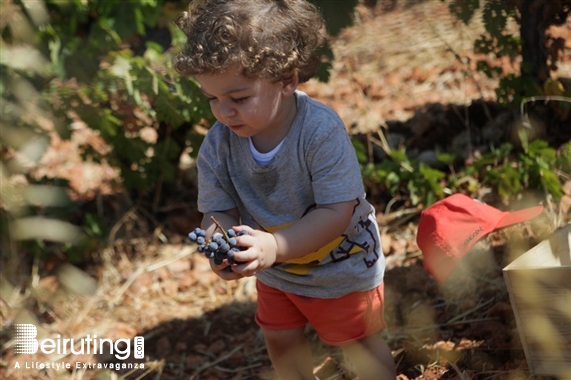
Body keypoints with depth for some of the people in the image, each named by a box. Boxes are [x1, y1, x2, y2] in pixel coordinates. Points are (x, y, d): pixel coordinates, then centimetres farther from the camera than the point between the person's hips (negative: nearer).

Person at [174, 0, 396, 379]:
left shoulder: (322, 130, -35)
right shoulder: (218, 145, -20)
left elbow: (336, 213, -35)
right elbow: (219, 213, -15)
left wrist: (275, 246, -48)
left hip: (341, 267, -5)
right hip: (277, 271, 5)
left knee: (360, 343, 15)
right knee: (281, 340, 22)